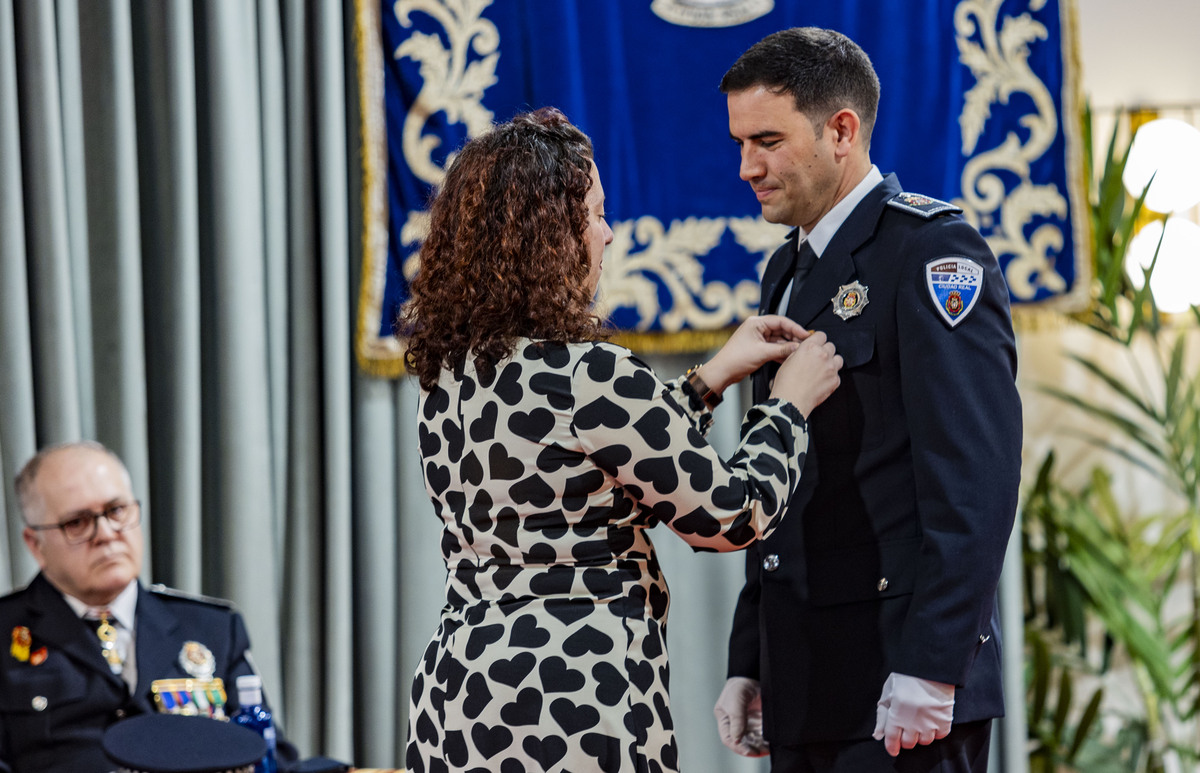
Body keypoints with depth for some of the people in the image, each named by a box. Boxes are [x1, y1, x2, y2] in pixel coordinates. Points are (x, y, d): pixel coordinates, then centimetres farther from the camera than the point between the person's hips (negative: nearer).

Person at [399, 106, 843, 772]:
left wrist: (708, 381, 22)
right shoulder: (588, 375, -16)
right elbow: (733, 515, -7)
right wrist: (789, 404, 9)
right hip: (579, 707, -8)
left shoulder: (450, 369, 7)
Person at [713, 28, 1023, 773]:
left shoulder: (930, 250, -8)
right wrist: (749, 664, 16)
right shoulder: (789, 271, 18)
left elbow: (975, 479, -16)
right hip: (803, 688, 8)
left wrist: (929, 669, -21)